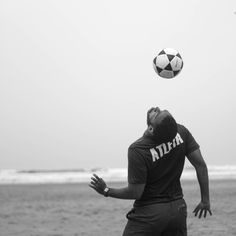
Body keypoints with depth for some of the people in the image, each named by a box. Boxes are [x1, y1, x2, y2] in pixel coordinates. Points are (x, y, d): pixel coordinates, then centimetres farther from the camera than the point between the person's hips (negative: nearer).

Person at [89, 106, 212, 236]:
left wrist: (106, 191, -1)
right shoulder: (181, 132, -9)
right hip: (178, 208, 5)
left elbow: (135, 193, -16)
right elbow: (200, 165, -3)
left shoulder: (137, 150, -22)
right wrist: (205, 200, 7)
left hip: (149, 214, -5)